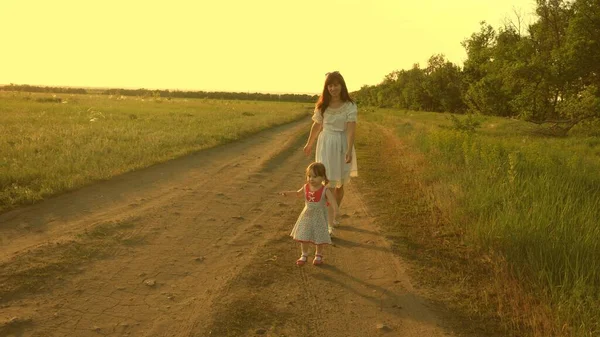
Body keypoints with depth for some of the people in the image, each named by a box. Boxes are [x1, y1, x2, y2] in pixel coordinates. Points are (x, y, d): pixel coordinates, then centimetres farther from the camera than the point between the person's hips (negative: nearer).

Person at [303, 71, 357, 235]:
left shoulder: (350, 106, -9)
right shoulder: (322, 105, 0)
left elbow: (351, 129, -18)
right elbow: (316, 125, 12)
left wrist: (349, 150, -29)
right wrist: (309, 144, 22)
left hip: (342, 145, -1)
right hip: (325, 144, 1)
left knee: (339, 184, 12)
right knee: (327, 183, -2)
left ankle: (335, 214, 33)